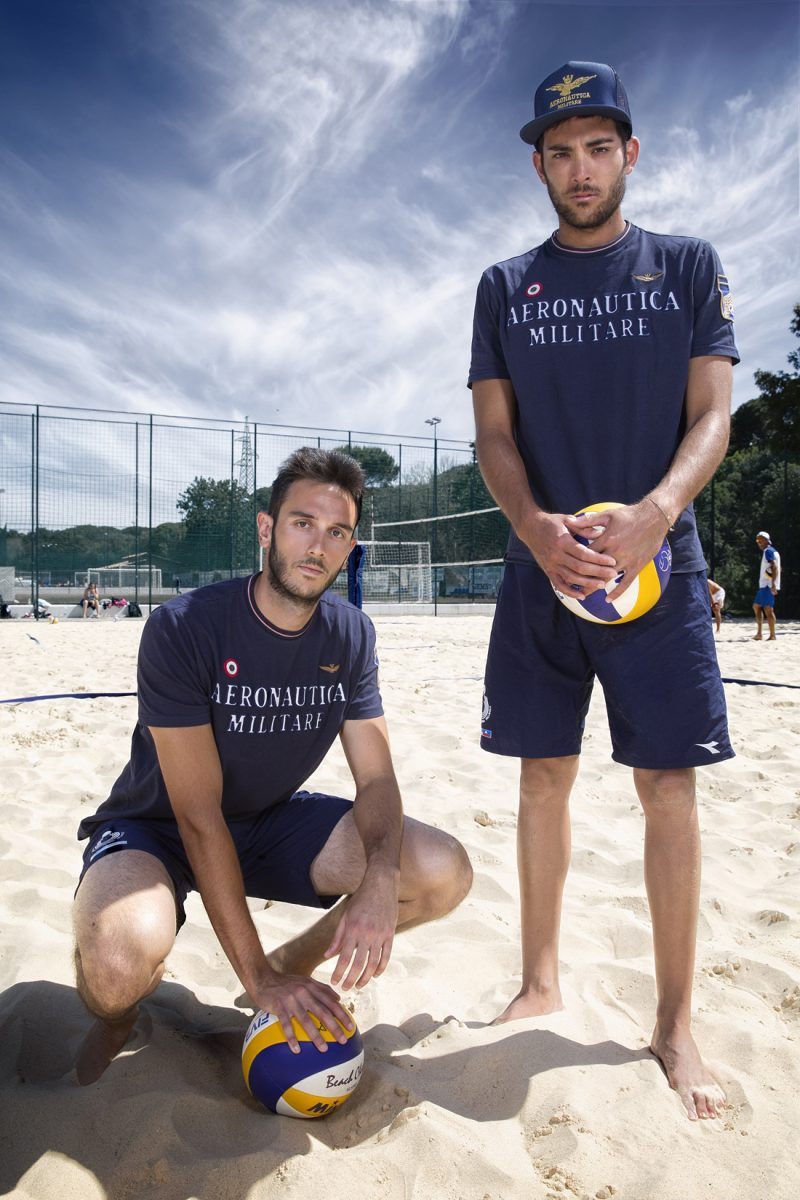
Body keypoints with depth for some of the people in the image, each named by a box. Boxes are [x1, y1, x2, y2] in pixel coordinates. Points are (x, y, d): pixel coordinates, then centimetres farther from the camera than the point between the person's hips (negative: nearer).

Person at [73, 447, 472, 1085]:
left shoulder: (350, 635, -8)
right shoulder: (183, 627, -24)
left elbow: (377, 779, -8)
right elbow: (199, 816, -24)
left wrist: (379, 881, -31)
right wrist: (257, 977, -24)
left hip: (273, 820, 5)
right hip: (158, 827, -4)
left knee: (446, 872, -13)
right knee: (121, 960, -37)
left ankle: (294, 963, 12)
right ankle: (117, 1008, 3)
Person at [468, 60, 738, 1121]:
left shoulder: (689, 268, 11)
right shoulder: (506, 287, 13)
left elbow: (711, 418, 1)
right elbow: (493, 436, 5)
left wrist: (652, 513, -20)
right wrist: (537, 527, -15)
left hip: (657, 563, -1)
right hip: (542, 568, 1)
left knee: (668, 785, -1)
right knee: (545, 778, 6)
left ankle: (675, 1020, 15)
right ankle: (540, 982, 24)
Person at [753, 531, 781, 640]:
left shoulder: (768, 551, -10)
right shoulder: (772, 551, 21)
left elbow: (775, 567, -21)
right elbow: (777, 568, 24)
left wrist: (773, 584, -28)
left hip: (768, 585, -11)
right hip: (764, 585, 11)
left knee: (768, 609, -11)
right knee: (756, 606, 14)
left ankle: (772, 635, -11)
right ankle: (759, 634, 13)